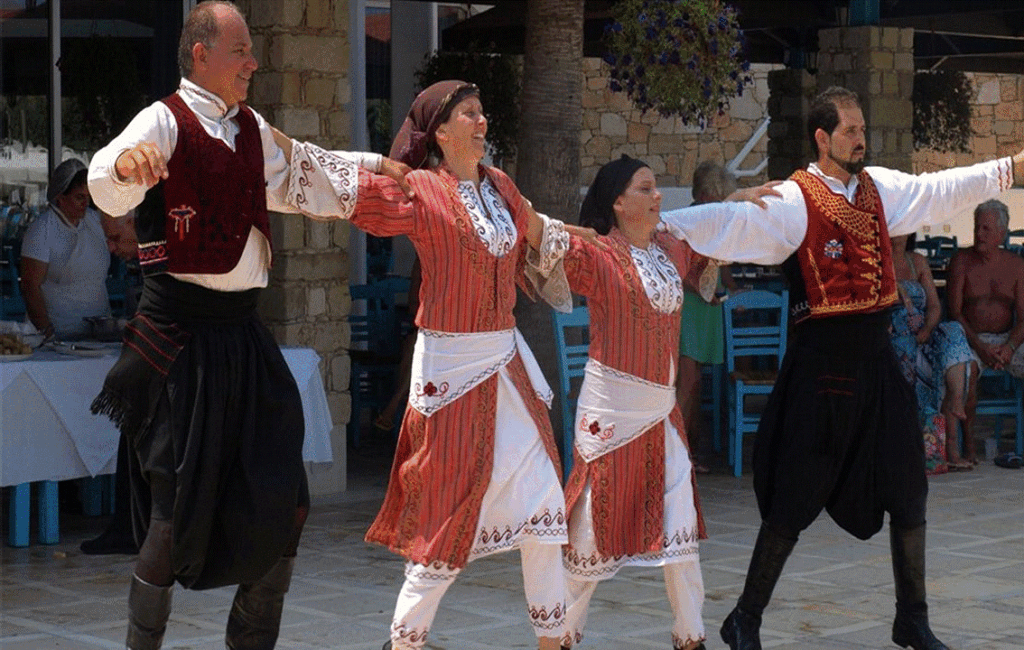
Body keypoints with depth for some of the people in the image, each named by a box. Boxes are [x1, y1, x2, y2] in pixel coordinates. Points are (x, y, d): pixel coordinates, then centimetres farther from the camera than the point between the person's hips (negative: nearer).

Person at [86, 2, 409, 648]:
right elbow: (109, 189, -29)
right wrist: (126, 164, -52)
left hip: (245, 336, 7)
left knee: (282, 502, 10)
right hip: (180, 338, -7)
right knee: (179, 510, -6)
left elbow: (288, 185, 34)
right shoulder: (166, 121, -9)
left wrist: (372, 166, 28)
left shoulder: (252, 129, 14)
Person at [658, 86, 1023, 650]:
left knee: (907, 491, 11)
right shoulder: (793, 200, -11)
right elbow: (731, 222, -24)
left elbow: (945, 189, 18)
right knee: (794, 501, 0)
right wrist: (656, 224, -37)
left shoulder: (879, 188, 10)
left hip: (876, 359, 6)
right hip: (821, 363, -6)